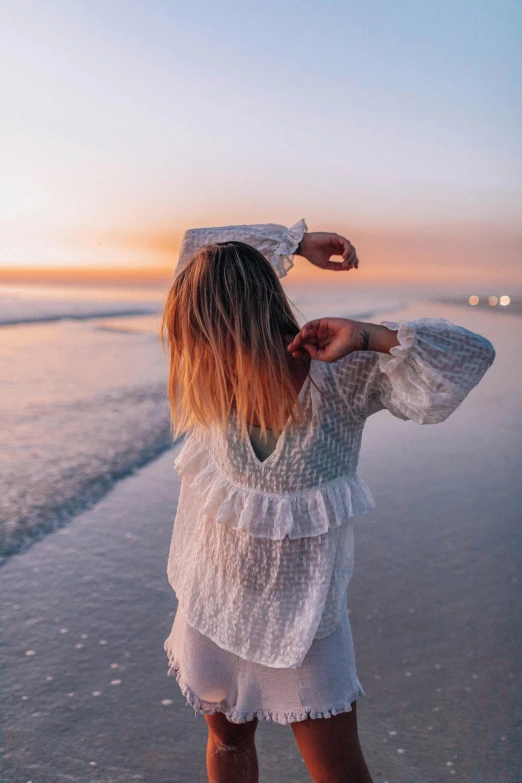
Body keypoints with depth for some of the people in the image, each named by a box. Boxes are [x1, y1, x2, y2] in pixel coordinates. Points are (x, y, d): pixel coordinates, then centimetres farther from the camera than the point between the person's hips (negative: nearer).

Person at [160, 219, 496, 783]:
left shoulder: (343, 376, -19)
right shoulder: (215, 377, -12)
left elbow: (472, 354, -20)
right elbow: (196, 247, -6)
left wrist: (367, 335, -30)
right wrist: (295, 241, -7)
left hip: (304, 621, -2)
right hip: (213, 609, 3)